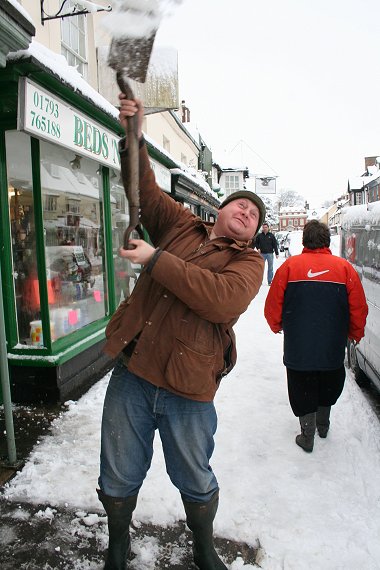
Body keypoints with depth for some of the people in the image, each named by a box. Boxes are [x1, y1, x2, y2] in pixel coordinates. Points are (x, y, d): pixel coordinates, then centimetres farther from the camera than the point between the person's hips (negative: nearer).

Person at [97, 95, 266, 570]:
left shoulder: (248, 262, -3)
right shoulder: (180, 226, 10)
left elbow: (223, 300, -23)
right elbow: (145, 189, 14)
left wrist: (156, 260, -20)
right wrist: (134, 137, 1)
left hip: (188, 390, -2)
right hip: (131, 374, 3)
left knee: (196, 481, 18)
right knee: (118, 478, 17)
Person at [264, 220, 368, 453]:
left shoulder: (289, 265, -10)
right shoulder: (345, 267, -6)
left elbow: (272, 306, -7)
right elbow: (359, 309, -3)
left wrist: (278, 326, 14)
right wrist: (355, 335, 16)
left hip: (297, 347, -2)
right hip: (333, 347, 2)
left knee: (302, 392, 15)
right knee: (328, 388, 25)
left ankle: (307, 437, 25)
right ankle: (323, 425, 44)